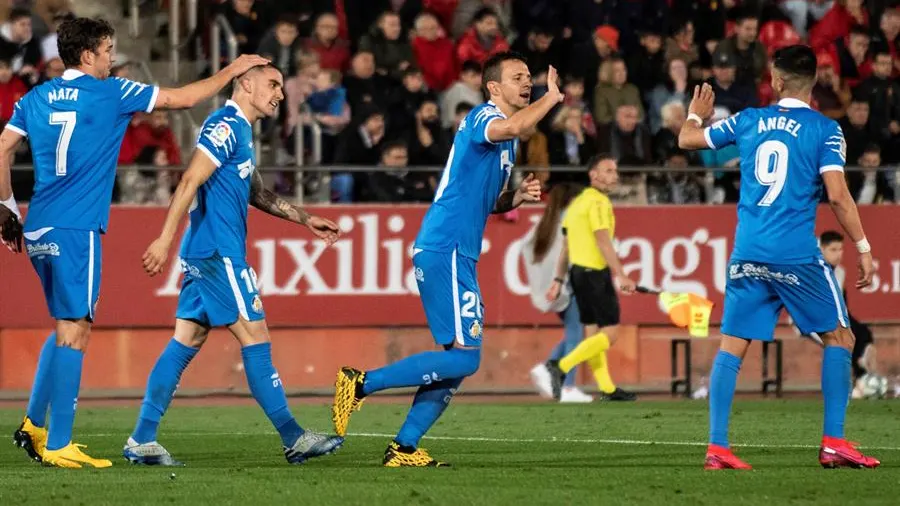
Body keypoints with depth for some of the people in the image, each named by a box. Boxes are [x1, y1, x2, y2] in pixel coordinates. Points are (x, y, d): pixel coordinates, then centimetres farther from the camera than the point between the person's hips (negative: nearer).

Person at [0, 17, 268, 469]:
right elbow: (185, 97, 3)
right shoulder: (110, 93, -3)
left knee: (67, 327, 19)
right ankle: (57, 446, -10)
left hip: (39, 229, 7)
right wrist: (231, 71, 17)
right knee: (73, 332, -6)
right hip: (76, 229, -7)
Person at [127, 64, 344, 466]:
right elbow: (190, 182, -19)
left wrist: (305, 219, 29)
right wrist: (165, 240, -24)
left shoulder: (238, 130, 20)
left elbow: (256, 194, 31)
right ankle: (293, 439, -2)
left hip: (205, 253, 10)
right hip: (219, 252, -10)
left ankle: (142, 441, 5)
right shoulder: (226, 126, -12)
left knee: (185, 342, 7)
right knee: (256, 339, -6)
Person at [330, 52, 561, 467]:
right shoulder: (482, 118, -10)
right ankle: (361, 384, -11)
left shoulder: (506, 142, 20)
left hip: (457, 255, 10)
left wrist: (515, 198, 10)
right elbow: (513, 127, -35)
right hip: (444, 251, -10)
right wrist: (552, 97, -20)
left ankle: (404, 448, 11)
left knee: (459, 360, 10)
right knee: (464, 357, -14)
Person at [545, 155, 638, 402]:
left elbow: (566, 247, 17)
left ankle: (607, 388, 13)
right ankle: (562, 366, -14)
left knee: (593, 332, 10)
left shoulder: (577, 202, 15)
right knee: (610, 333, -7)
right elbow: (603, 242, -22)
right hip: (595, 273, -10)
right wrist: (621, 276, -25)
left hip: (578, 271, 10)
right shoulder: (598, 202, -13)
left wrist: (558, 280, 18)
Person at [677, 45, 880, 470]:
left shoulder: (749, 121, 9)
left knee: (732, 344, 7)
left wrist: (695, 114, 44)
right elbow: (837, 195, -12)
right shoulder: (824, 130, -3)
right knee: (839, 337, 10)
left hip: (747, 254, 4)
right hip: (796, 255, -3)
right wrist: (863, 248, -4)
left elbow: (687, 139, 22)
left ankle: (717, 447, -2)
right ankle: (833, 443, 3)